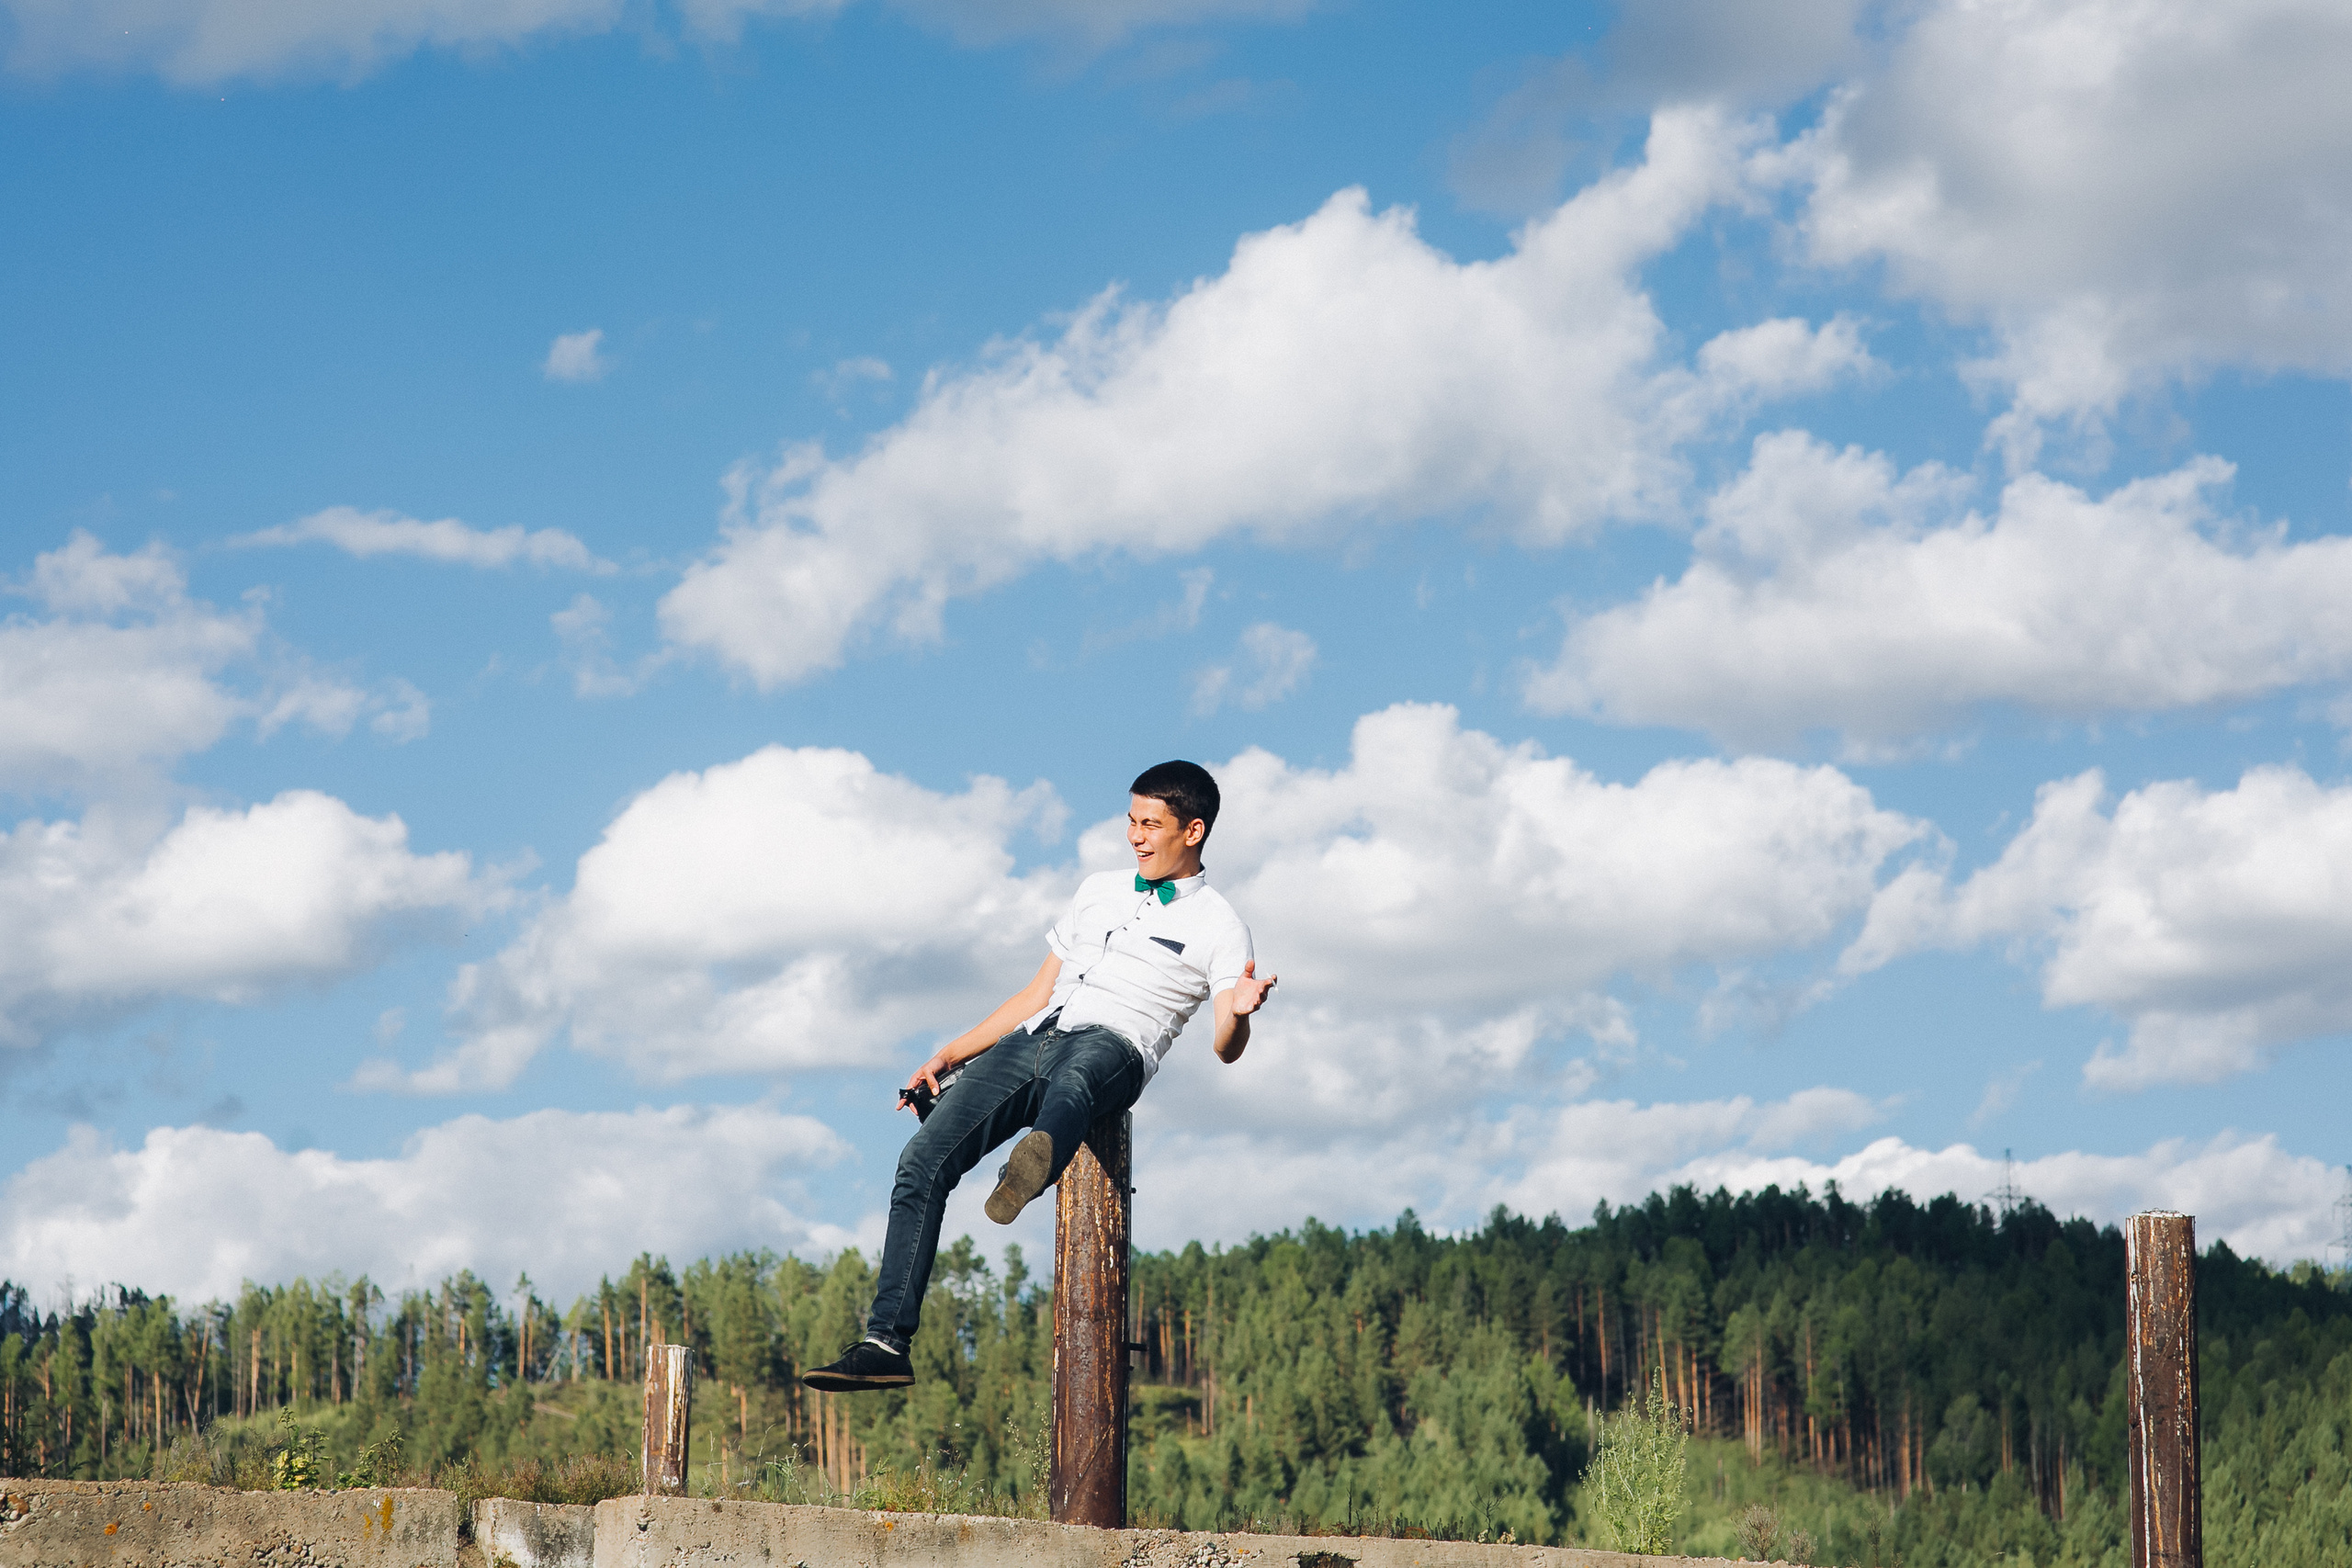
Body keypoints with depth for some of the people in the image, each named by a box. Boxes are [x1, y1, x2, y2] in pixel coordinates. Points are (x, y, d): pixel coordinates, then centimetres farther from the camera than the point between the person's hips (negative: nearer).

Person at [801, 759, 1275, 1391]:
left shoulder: (1218, 926, 10)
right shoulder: (1099, 890, 28)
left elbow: (1225, 1049, -2)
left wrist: (1238, 1013, -25)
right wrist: (950, 1055, 22)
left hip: (1113, 1046, -6)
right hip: (1030, 1041, 6)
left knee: (1079, 1070, -44)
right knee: (922, 1162, -14)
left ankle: (1036, 1162, -78)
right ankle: (886, 1344, -14)